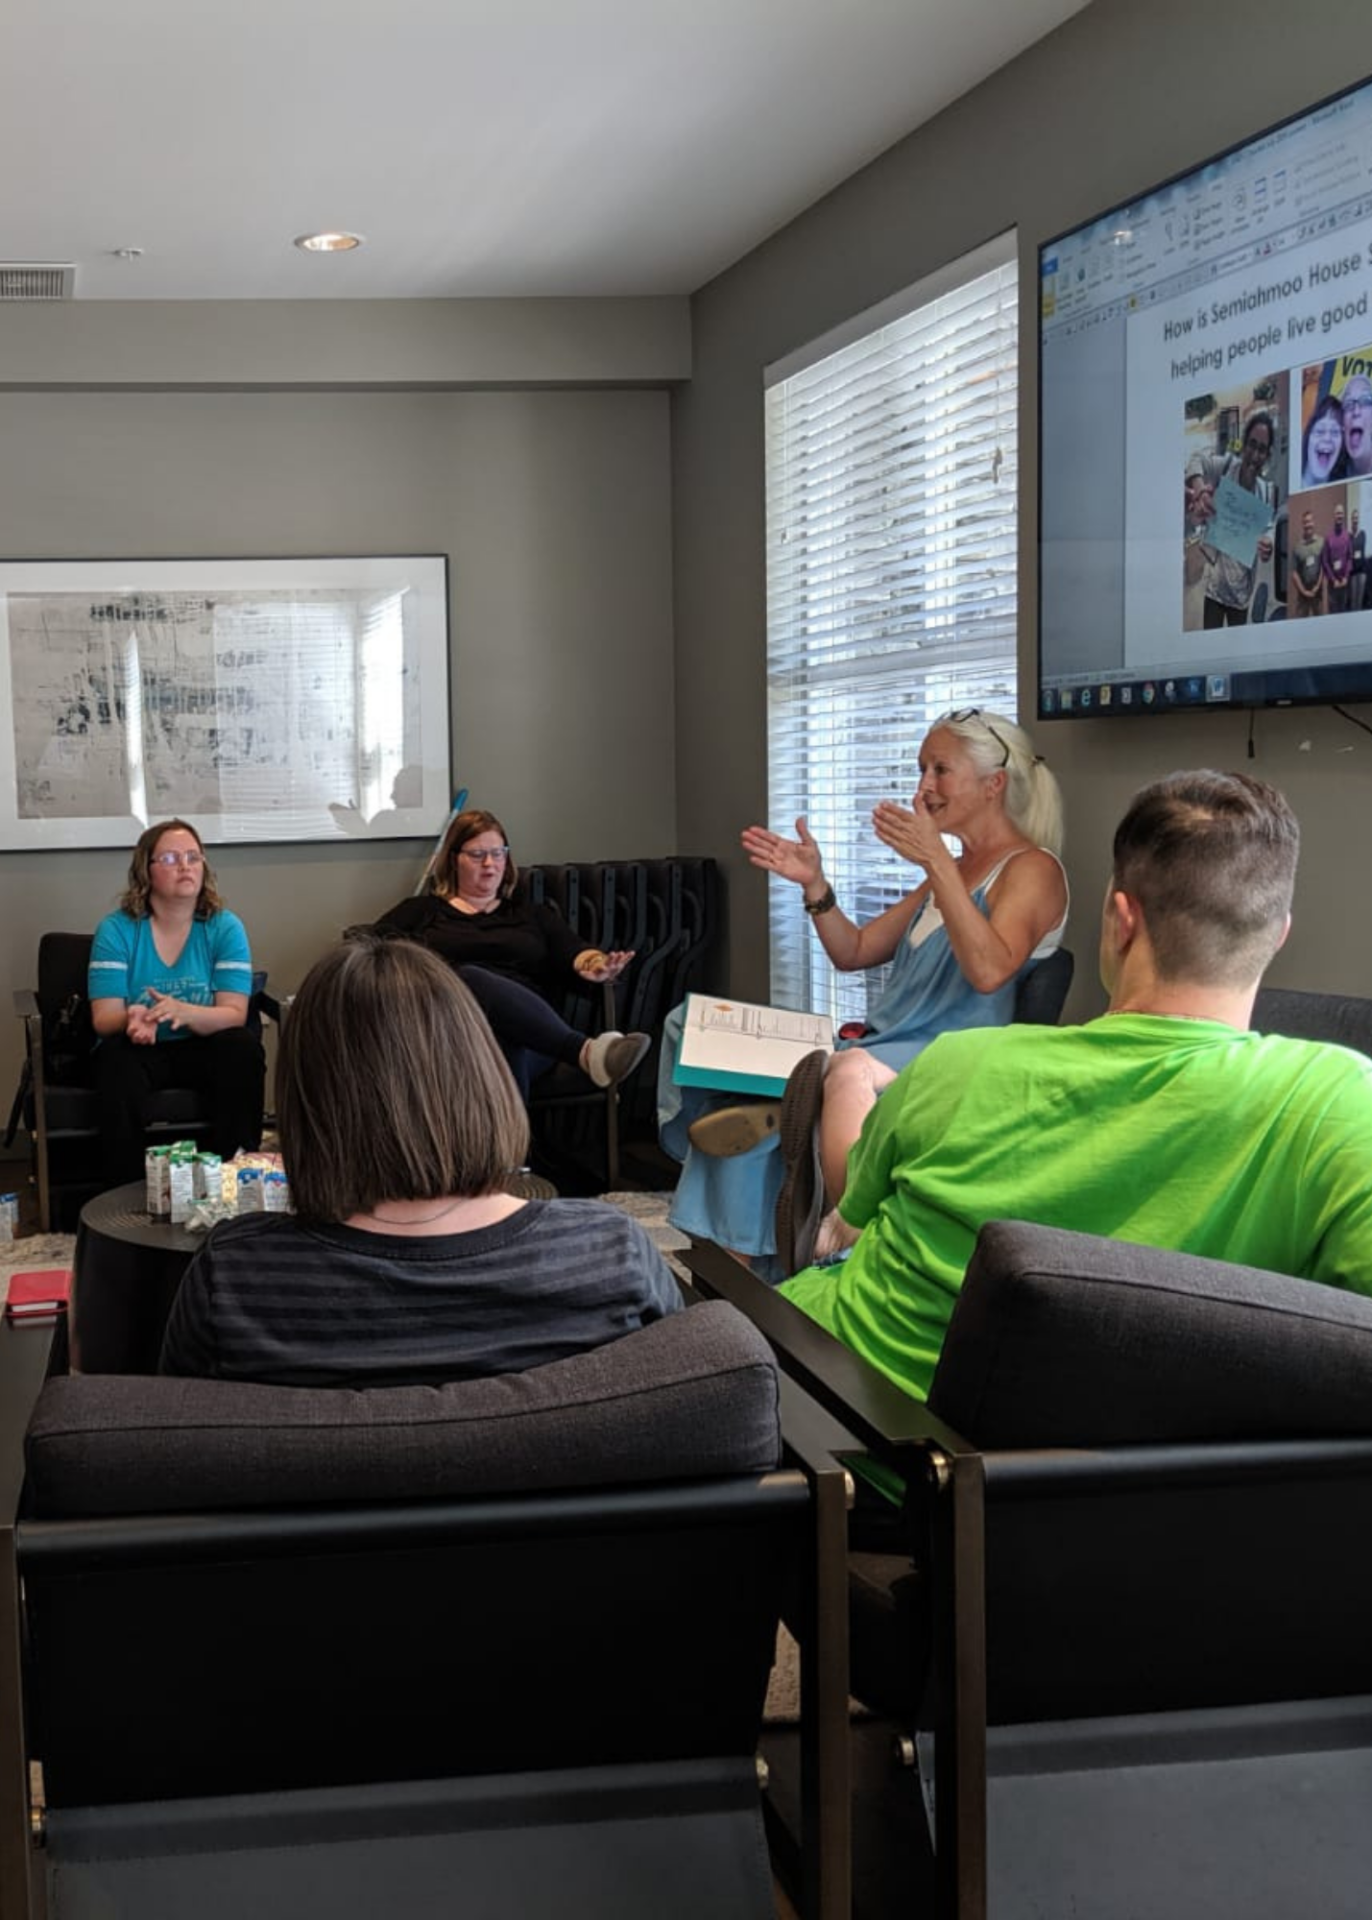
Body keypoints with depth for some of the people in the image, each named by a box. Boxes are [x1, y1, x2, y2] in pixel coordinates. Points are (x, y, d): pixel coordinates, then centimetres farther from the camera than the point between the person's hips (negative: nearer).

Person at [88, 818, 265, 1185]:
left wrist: (183, 1012, -35)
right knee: (119, 1058, -34)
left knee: (244, 1046, -29)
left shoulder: (225, 928, -2)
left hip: (203, 1048, 1)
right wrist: (133, 1020, -36)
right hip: (141, 1050, -1)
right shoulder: (116, 930, -4)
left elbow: (234, 1014, -12)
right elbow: (104, 1018, -10)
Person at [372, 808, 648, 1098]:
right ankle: (584, 1051, -59)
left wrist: (593, 964, -15)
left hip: (526, 1025, 2)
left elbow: (570, 949, 11)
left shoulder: (532, 915, 30)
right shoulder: (421, 910, 27)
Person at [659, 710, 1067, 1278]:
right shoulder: (952, 872, 25)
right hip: (890, 1048, 9)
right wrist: (814, 885, 8)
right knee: (737, 1106, -10)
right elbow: (853, 952, 24)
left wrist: (935, 864, -23)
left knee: (851, 1072, -41)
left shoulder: (1032, 869, -2)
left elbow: (988, 970, -20)